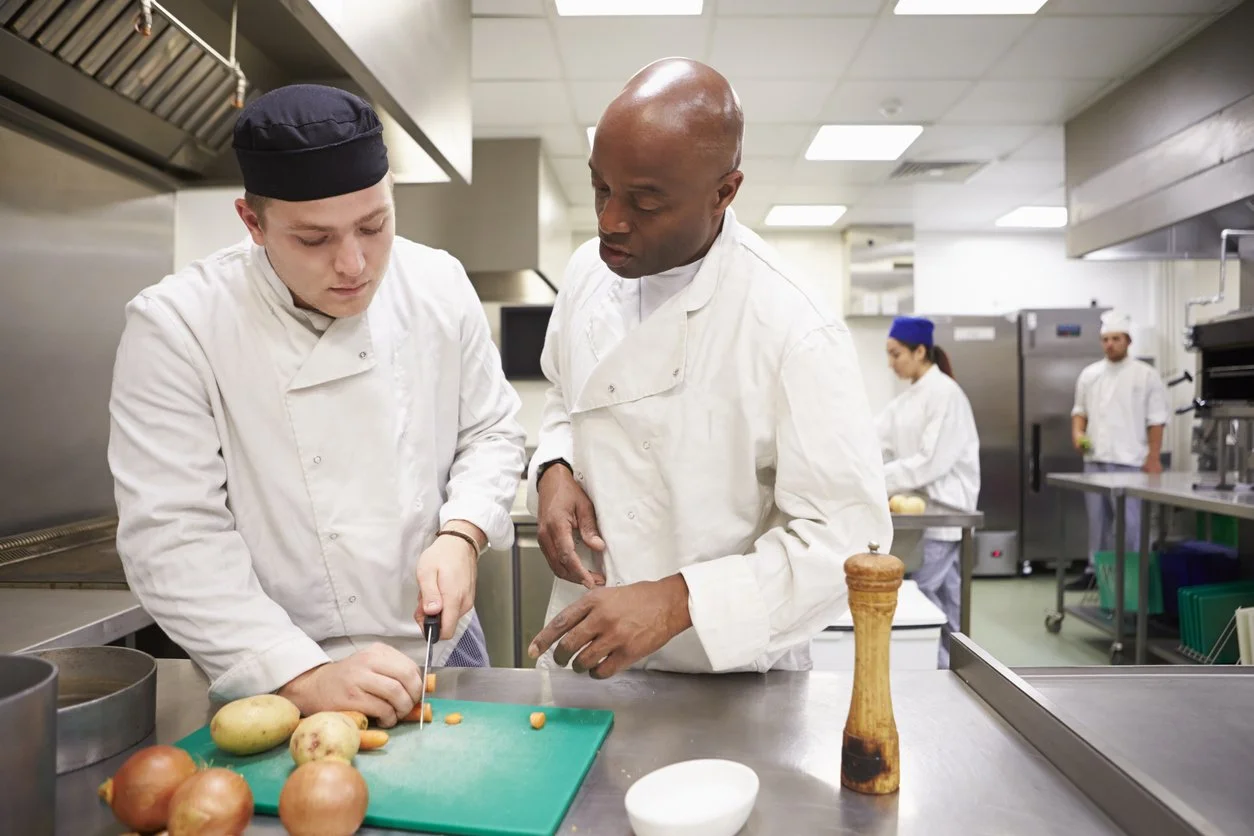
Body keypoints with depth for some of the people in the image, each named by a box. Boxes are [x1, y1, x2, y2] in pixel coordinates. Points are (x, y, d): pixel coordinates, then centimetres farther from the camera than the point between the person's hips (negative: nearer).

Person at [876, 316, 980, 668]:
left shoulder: (945, 393, -15)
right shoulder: (908, 397, 12)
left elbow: (933, 461, -21)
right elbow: (881, 445, 6)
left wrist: (877, 481, -21)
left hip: (943, 509, -8)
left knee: (917, 590, -7)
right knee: (944, 593, 13)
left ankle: (942, 667, 5)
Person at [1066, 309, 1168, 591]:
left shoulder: (1146, 375, -3)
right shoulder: (1089, 374, 10)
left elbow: (1156, 420, -4)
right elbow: (1080, 409, 18)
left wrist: (1154, 458, -9)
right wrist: (1077, 433, -1)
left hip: (1129, 461, -4)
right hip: (1095, 459, 4)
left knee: (1129, 520, -2)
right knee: (1097, 517, 12)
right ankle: (1095, 569, 22)